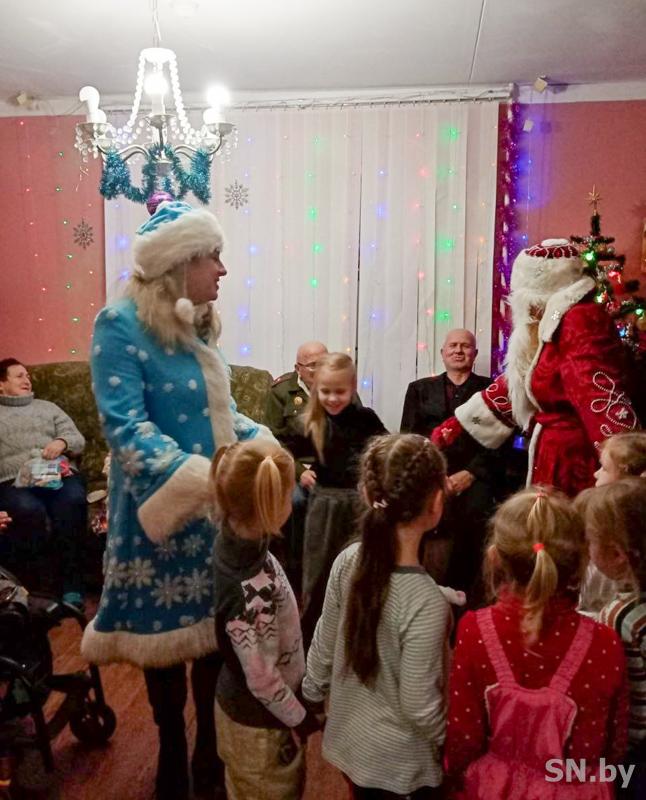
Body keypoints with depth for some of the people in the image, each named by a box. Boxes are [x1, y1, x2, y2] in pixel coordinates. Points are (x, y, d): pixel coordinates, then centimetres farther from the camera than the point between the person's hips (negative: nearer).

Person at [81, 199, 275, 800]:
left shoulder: (197, 325, 7)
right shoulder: (120, 325, -15)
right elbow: (126, 428, -23)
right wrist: (199, 479, -32)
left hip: (216, 505, 7)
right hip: (163, 507, -6)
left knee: (215, 626, 15)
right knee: (166, 631, 10)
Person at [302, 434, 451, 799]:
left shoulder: (348, 561, -16)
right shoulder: (426, 601, -33)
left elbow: (323, 647, -3)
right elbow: (419, 708, -23)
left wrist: (311, 700, 14)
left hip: (349, 740, 5)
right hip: (398, 765, -4)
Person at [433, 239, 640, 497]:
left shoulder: (581, 321, -15)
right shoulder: (552, 326, 13)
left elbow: (603, 399, -25)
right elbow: (514, 384, 18)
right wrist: (452, 426, 21)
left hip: (577, 459, -9)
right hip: (555, 459, 9)